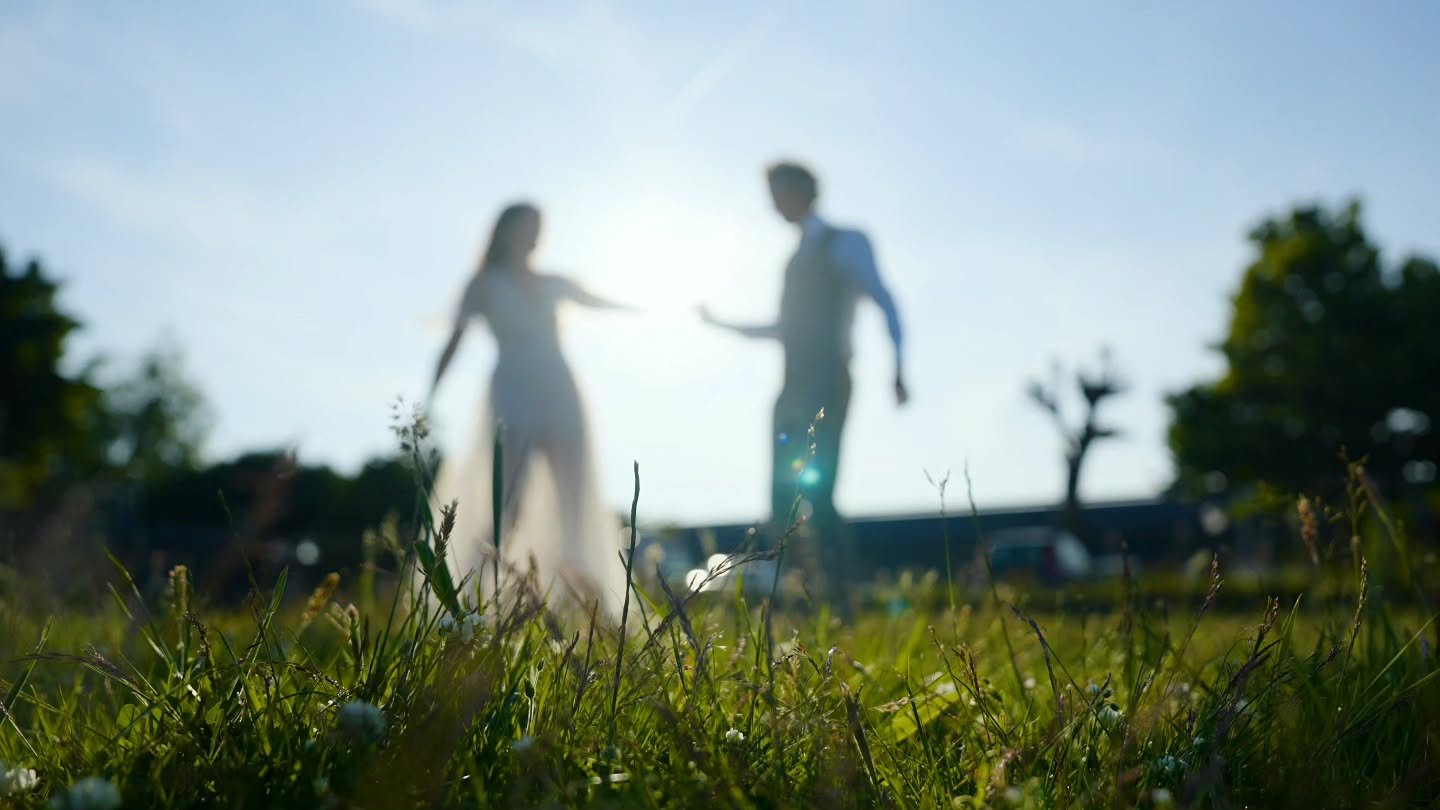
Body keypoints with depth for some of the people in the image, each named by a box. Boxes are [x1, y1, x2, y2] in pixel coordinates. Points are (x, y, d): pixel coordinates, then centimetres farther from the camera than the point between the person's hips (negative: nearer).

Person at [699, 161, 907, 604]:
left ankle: (843, 588, -10)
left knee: (816, 492, -16)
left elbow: (885, 302, -9)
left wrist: (897, 367, -22)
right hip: (795, 386, 7)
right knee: (785, 497, -1)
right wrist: (724, 324, 34)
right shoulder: (798, 256, 23)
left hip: (827, 383, -7)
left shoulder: (845, 243, 1)